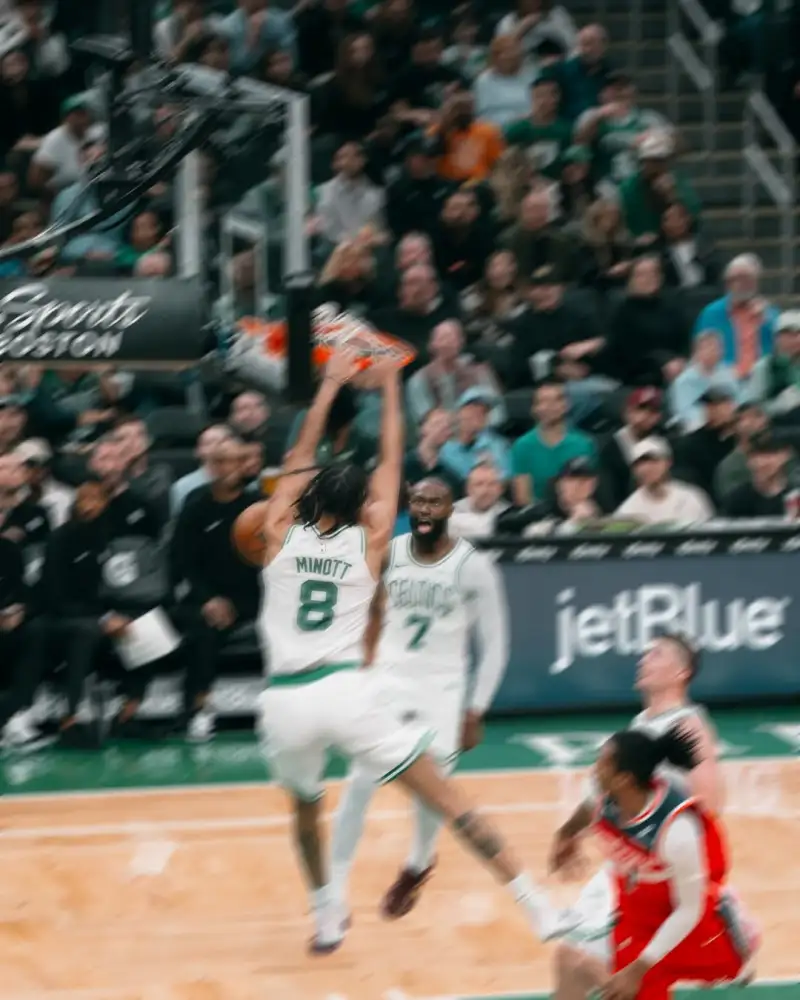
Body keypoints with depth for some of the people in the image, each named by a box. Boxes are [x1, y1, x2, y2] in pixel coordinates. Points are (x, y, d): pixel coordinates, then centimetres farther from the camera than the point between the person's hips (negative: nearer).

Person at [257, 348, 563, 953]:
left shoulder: (282, 535, 11)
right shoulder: (368, 542, 7)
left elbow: (299, 460, 26)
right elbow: (391, 464, 20)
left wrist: (331, 385, 35)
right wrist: (390, 388, 29)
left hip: (285, 700, 2)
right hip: (348, 691, -2)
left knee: (306, 808, 30)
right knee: (445, 799, -1)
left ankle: (326, 919, 33)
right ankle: (540, 910, -5)